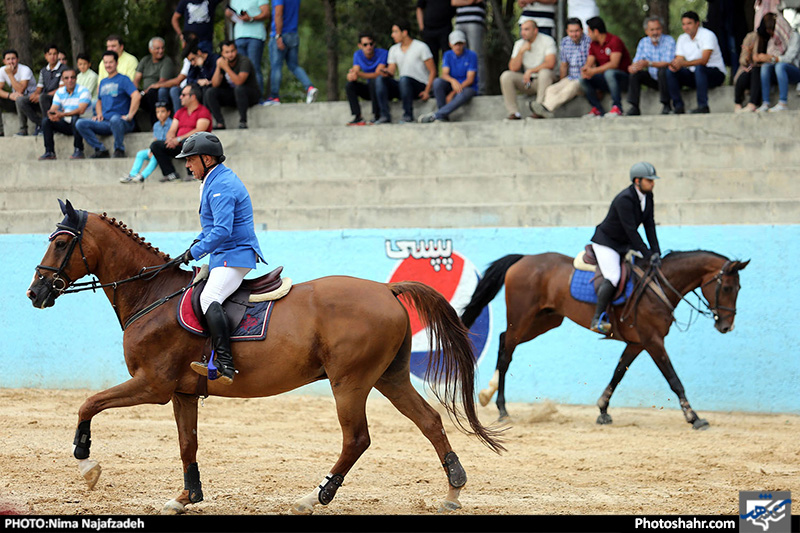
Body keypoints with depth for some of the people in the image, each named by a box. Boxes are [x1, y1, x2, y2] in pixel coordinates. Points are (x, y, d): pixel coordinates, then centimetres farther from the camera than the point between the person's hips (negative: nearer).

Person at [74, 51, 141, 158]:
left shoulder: (123, 79, -1)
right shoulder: (103, 82, 21)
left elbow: (136, 96, -16)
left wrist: (129, 116, -19)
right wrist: (99, 114, 12)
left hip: (122, 121, -6)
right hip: (105, 123, 6)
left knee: (115, 119, -42)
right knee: (80, 123, -13)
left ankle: (119, 150, -21)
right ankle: (101, 150, -13)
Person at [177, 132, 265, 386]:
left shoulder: (221, 186, -17)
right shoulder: (214, 182, 18)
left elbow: (222, 231, -25)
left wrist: (195, 252, -18)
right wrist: (198, 241, 16)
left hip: (235, 256, -12)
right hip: (224, 256, 12)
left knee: (209, 298, -28)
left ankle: (224, 363, -40)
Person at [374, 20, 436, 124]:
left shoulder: (421, 47, -6)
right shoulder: (394, 49, 12)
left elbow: (432, 71, -8)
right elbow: (391, 71, 6)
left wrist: (427, 91, -18)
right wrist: (386, 72, -20)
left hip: (420, 86, -6)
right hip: (404, 88, 6)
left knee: (404, 79, -37)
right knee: (380, 79, -16)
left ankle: (408, 115, -28)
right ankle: (385, 115, -24)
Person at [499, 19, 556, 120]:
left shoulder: (547, 41, -7)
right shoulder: (519, 44, 6)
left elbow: (550, 63, -20)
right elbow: (513, 68, -3)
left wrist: (530, 71, -20)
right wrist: (521, 51, -15)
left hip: (543, 81, -4)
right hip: (527, 81, 4)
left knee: (544, 72, -38)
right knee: (506, 76, -20)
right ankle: (513, 112, -24)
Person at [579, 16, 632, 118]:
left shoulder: (614, 41, -15)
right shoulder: (593, 44, 10)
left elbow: (614, 64, -26)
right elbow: (589, 63, 3)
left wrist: (594, 71, -32)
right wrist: (585, 70, -22)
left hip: (623, 77, -7)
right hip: (604, 80, 7)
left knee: (609, 73, -39)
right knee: (583, 79, -14)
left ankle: (617, 107, -35)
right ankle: (598, 109, -14)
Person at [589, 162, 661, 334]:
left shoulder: (647, 196, -1)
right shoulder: (625, 200, -28)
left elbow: (649, 224, 0)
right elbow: (631, 231, -29)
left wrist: (655, 251, -8)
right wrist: (647, 254, -28)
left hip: (625, 245, 9)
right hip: (606, 243, -9)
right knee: (613, 278, -26)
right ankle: (598, 319, -20)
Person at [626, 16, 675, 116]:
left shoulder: (669, 40, -12)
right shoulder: (644, 42, 4)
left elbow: (667, 63, -23)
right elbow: (636, 62, 1)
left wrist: (648, 63, -36)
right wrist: (633, 67, -26)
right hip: (653, 79, 5)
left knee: (662, 70, -34)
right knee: (635, 74, -14)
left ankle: (666, 105, -26)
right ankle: (634, 107, -14)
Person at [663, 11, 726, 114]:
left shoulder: (708, 35, -14)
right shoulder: (682, 38, 8)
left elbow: (704, 60, -27)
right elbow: (679, 59, 1)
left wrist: (683, 63, -39)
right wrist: (674, 64, -25)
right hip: (694, 75, 6)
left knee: (699, 68, -38)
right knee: (669, 71, -14)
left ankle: (703, 106, -37)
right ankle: (678, 107, -17)